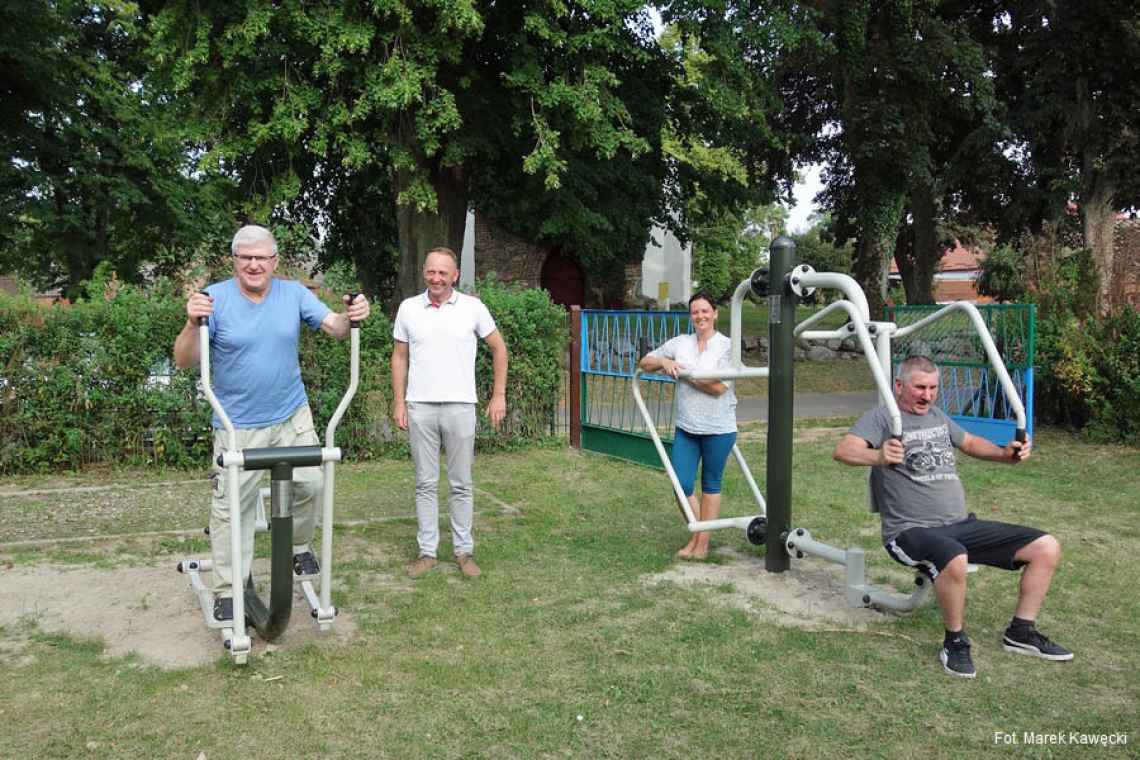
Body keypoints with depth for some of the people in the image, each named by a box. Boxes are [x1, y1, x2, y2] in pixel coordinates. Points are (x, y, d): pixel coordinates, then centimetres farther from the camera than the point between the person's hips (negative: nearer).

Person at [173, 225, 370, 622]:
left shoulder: (293, 293, 0)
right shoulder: (215, 298, -10)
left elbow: (334, 327, -5)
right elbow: (184, 360, -14)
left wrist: (353, 316, -27)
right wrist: (192, 324, -33)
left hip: (292, 415, 3)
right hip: (238, 425, -3)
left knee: (311, 483, 5)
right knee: (232, 507, 1)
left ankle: (299, 546, 33)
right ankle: (227, 591, 14)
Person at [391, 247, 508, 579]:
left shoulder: (473, 307, 0)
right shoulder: (408, 308, 4)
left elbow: (498, 348, 7)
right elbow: (399, 357, 11)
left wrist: (499, 395, 3)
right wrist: (398, 401, 4)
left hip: (460, 406, -1)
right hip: (420, 407, 1)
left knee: (461, 484, 6)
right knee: (425, 483, 8)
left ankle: (464, 551, 17)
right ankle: (428, 552, 17)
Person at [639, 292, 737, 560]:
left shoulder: (727, 346, -9)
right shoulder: (679, 343, 4)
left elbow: (719, 387, -19)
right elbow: (645, 363, 10)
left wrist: (683, 373, -14)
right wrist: (663, 361, -11)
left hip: (718, 429, -4)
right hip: (686, 428, 4)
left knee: (710, 485, 10)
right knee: (682, 485, 4)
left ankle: (703, 542, 23)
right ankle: (696, 534, 27)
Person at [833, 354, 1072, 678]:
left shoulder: (938, 417, 19)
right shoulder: (882, 417, -5)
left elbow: (970, 443, 34)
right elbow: (843, 450, -21)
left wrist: (1005, 453, 14)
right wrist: (878, 456, -41)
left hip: (963, 525, 8)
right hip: (911, 530, -8)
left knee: (1047, 548, 1)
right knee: (954, 559, -40)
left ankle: (1021, 632, 17)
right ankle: (955, 642, -13)